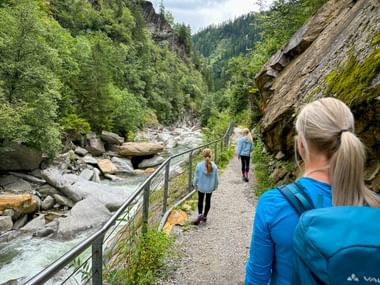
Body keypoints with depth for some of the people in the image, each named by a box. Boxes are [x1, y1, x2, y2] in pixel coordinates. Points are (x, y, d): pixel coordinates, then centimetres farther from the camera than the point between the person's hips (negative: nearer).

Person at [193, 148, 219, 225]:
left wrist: (195, 185, 7)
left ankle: (200, 214, 1)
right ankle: (205, 216, 26)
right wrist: (215, 186, 14)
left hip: (201, 187, -1)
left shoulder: (199, 165, -17)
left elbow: (196, 177, -9)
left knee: (200, 200, 16)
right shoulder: (214, 166, -12)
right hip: (210, 187, 1)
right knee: (208, 201, 17)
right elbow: (216, 178, -2)